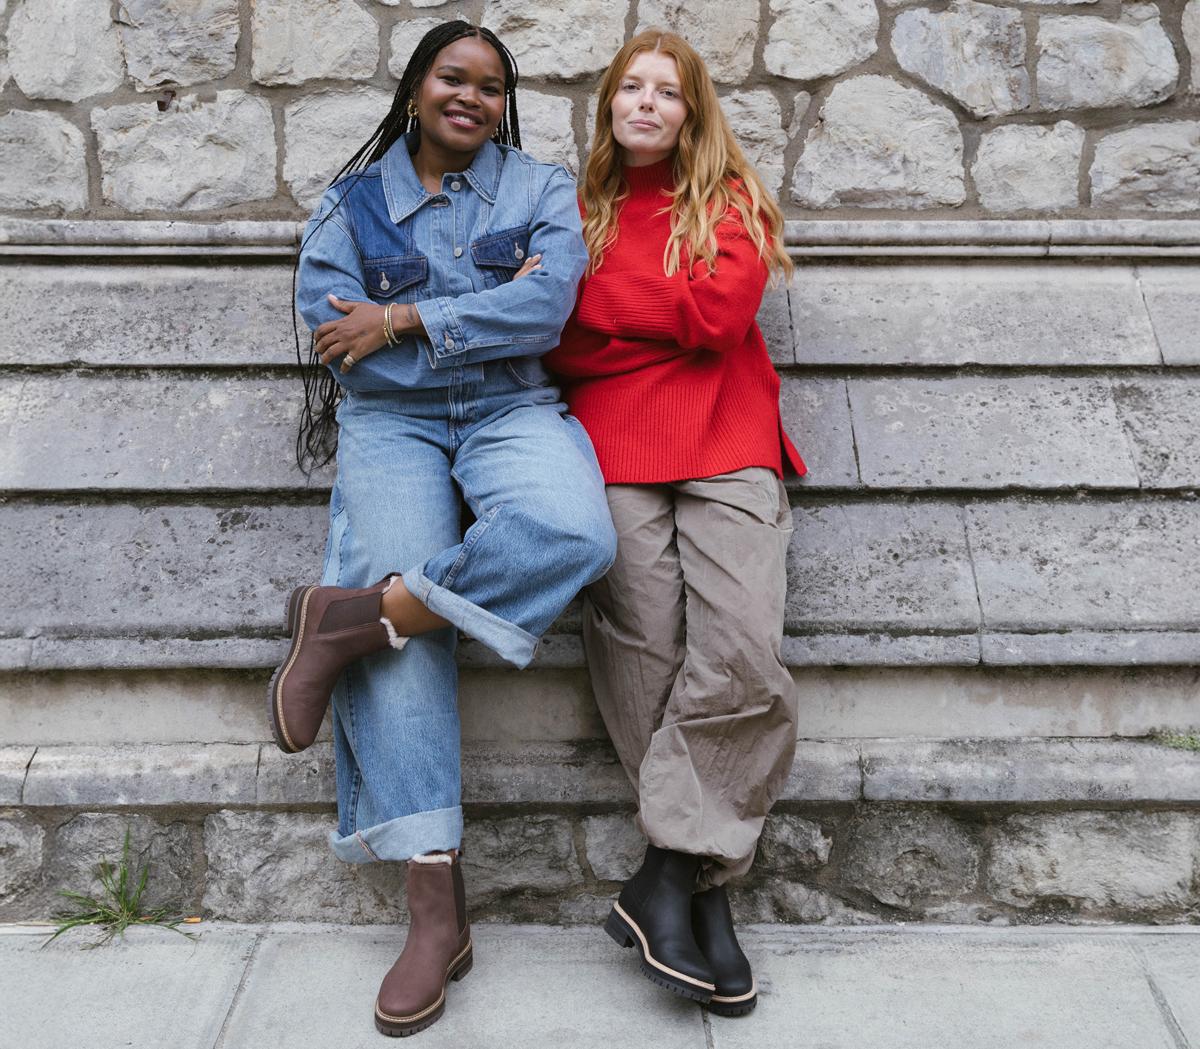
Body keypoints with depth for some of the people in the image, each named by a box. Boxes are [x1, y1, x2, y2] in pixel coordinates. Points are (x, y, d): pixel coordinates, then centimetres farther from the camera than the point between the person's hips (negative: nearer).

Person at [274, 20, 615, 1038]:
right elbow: (331, 329, -3)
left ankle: (349, 614, -19)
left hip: (513, 410, 1)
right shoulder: (350, 201, 13)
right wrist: (491, 315, -5)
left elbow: (547, 307, -7)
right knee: (402, 642, -20)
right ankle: (436, 909, -13)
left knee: (572, 533, -34)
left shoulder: (542, 189, 11)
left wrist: (403, 320, -11)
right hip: (391, 424, 0)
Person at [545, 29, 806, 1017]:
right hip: (616, 451, 1)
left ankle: (667, 877, -8)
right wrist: (671, 323, -2)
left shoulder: (733, 198, 15)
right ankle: (704, 891, 1)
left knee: (742, 656, -20)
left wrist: (591, 296, 1)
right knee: (650, 668, -10)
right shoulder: (582, 211, 20)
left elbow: (718, 313, -4)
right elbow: (561, 351, 11)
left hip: (728, 447, 0)